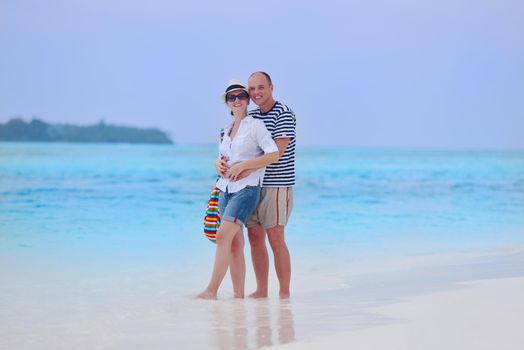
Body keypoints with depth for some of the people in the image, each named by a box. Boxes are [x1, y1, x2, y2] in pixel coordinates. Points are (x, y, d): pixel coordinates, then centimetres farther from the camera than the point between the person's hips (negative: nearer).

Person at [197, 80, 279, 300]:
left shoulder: (255, 125, -4)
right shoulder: (226, 130, 18)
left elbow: (273, 155, -13)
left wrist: (241, 166, -14)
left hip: (246, 189, -7)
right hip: (226, 189, 7)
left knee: (223, 236, -18)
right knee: (235, 243, 4)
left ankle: (212, 290, -18)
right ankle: (238, 293, 6)